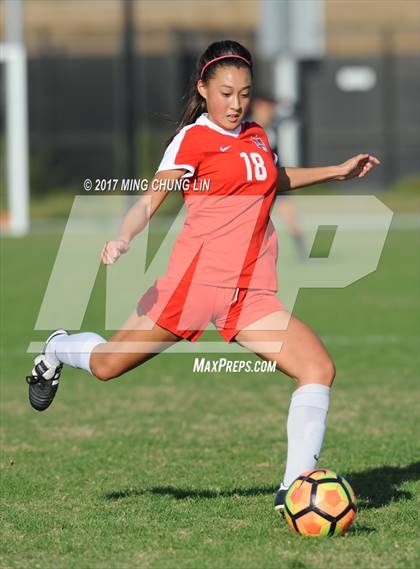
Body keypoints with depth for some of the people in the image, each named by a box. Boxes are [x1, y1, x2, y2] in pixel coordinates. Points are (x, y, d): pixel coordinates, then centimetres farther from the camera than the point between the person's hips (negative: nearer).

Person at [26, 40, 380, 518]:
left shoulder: (256, 137, 17)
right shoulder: (193, 138, -4)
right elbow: (151, 199, -11)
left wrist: (336, 172, 34)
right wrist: (122, 240, -29)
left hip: (252, 291, 5)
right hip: (197, 278, -5)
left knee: (319, 369, -12)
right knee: (108, 365, 2)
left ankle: (295, 488, -9)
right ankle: (57, 349, 39)